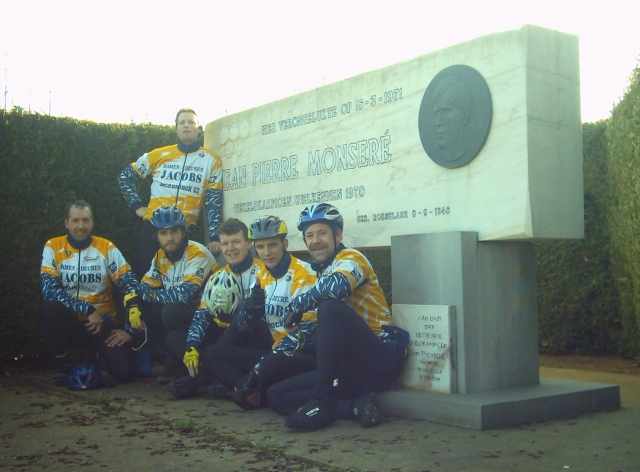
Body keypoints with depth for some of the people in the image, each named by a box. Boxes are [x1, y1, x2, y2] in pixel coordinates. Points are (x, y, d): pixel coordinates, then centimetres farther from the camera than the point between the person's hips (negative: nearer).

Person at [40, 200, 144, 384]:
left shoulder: (107, 247, -2)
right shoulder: (53, 247, -4)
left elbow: (130, 285, -6)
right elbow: (49, 288, -17)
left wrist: (131, 329, -16)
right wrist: (88, 310, -23)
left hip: (103, 320, 1)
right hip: (70, 320, 0)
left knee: (122, 370, -18)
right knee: (50, 307, -34)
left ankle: (92, 355, 17)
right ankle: (58, 360, -6)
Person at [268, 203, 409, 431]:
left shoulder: (351, 258, -5)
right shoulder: (321, 273, 21)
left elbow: (337, 286, -30)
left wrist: (297, 303, -15)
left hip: (380, 359, -9)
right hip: (349, 368, 9)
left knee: (331, 307, -33)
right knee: (276, 395, 1)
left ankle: (322, 402, -25)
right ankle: (356, 404, -13)